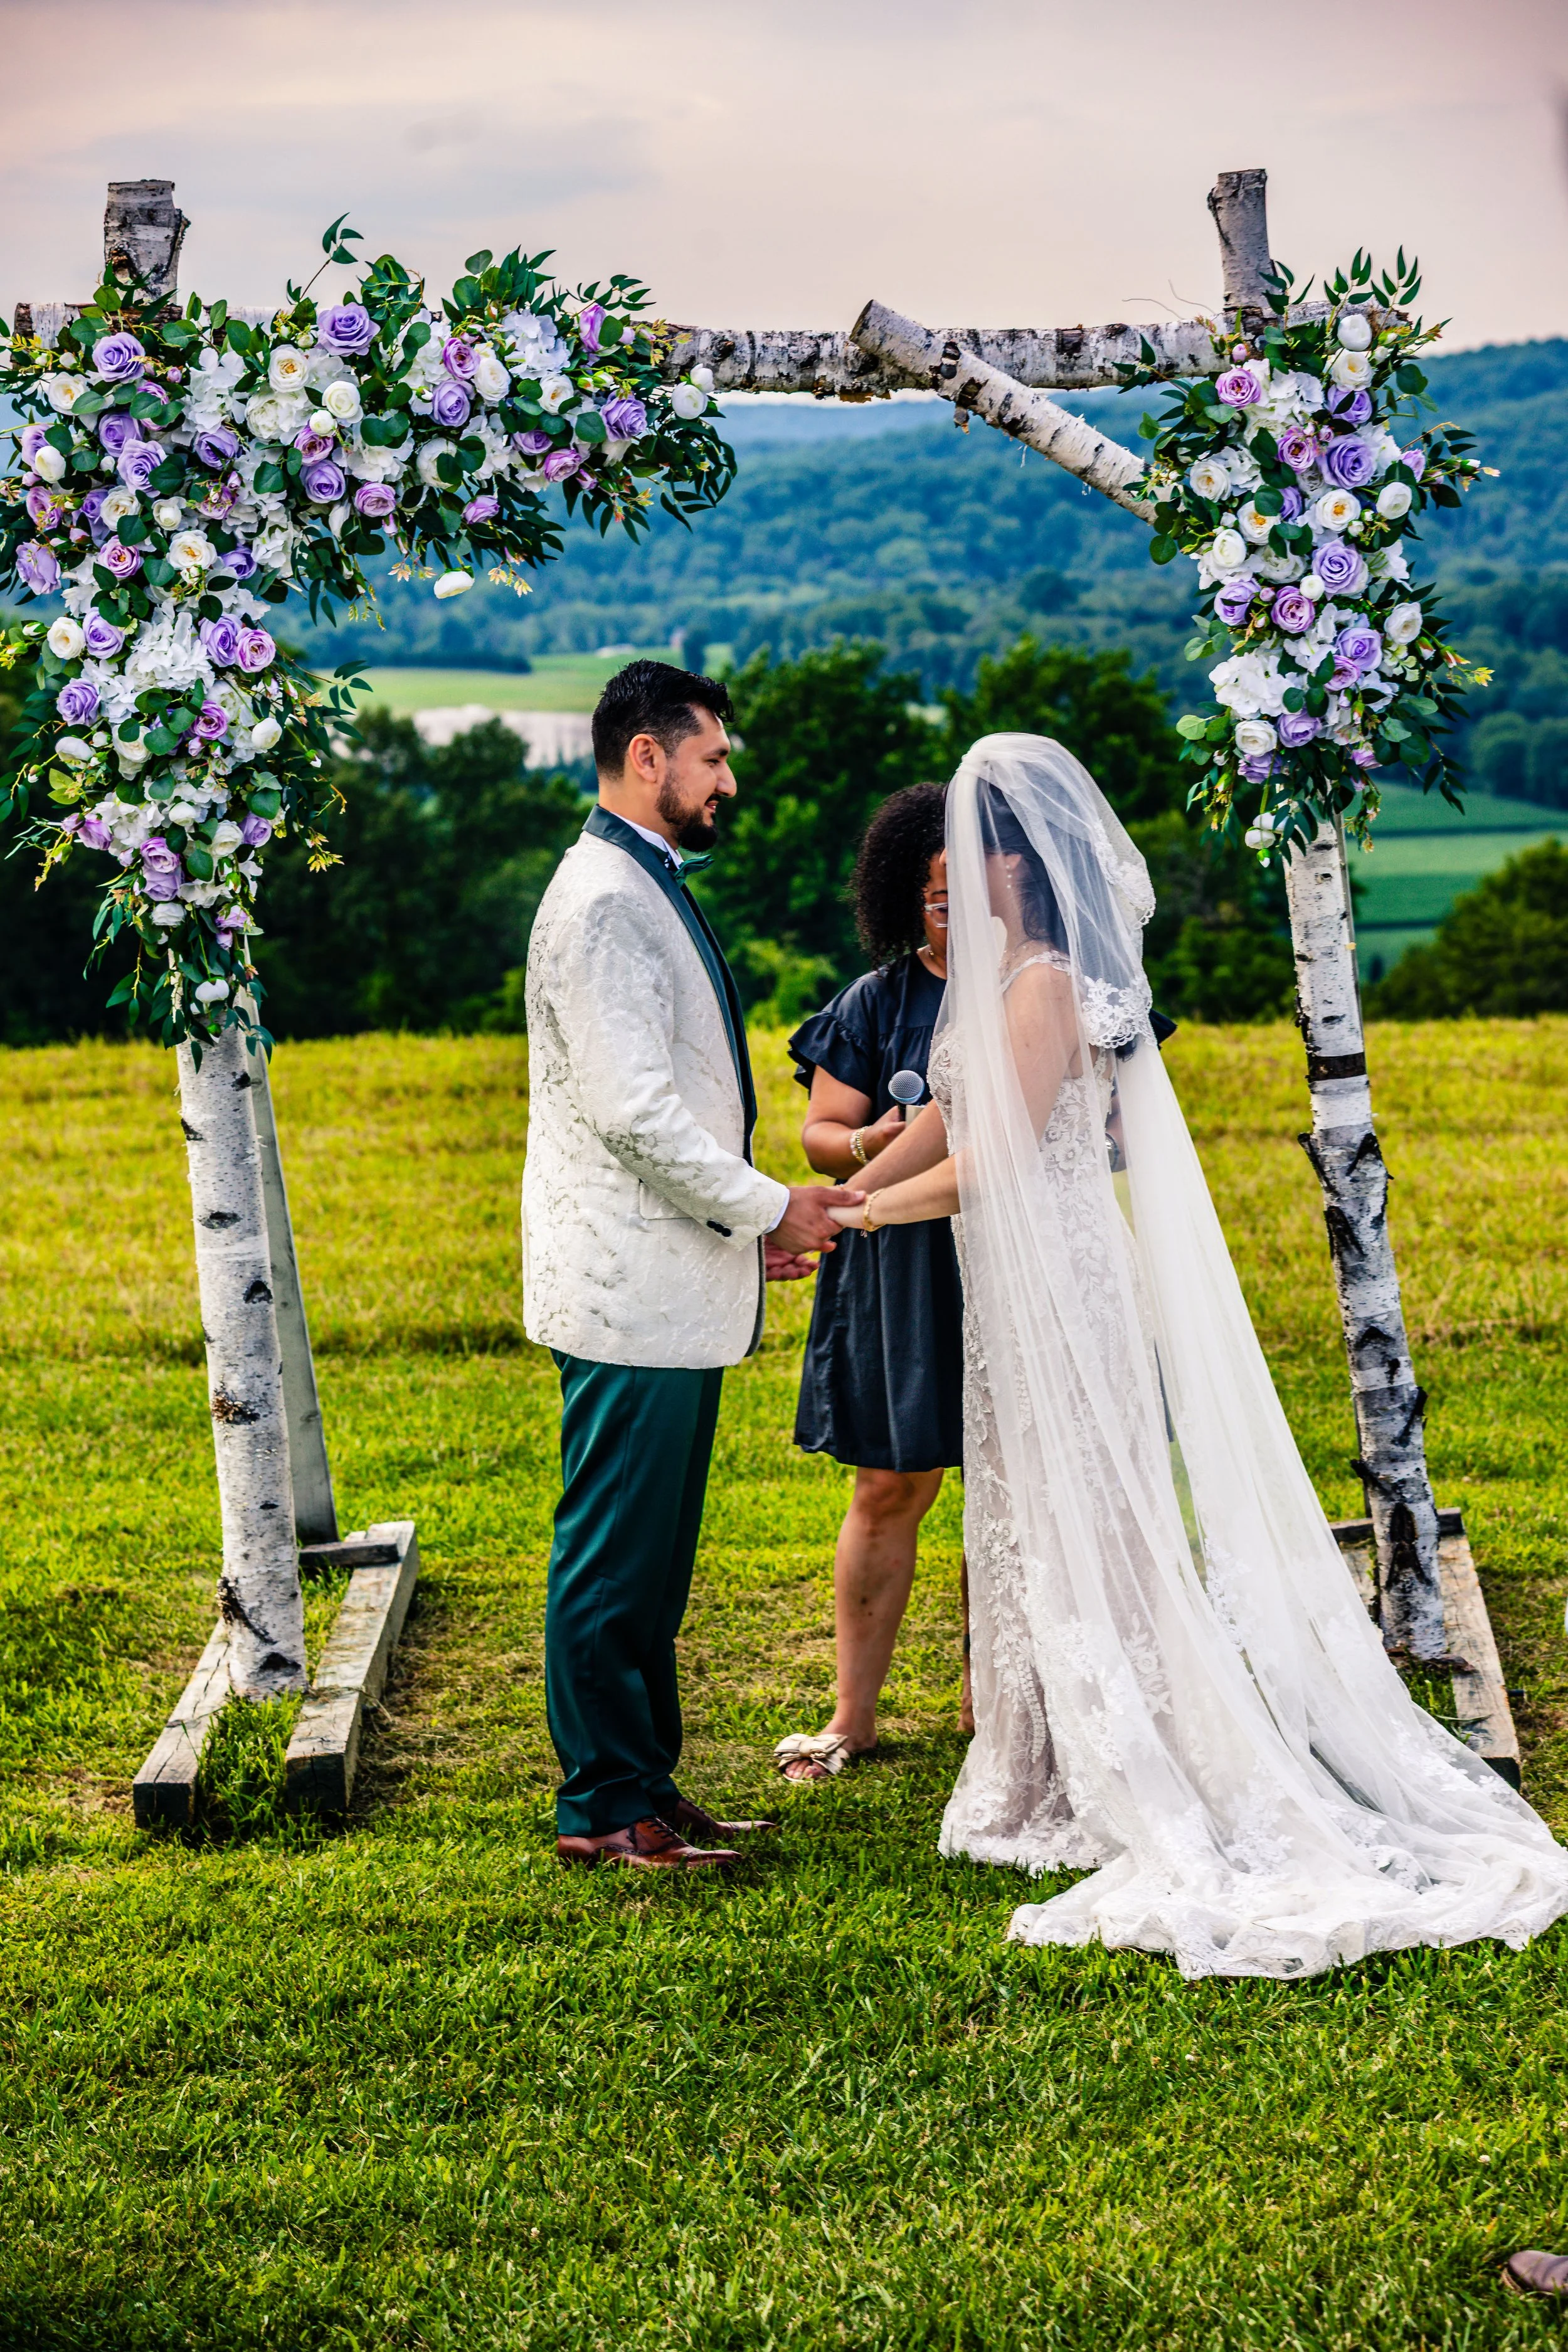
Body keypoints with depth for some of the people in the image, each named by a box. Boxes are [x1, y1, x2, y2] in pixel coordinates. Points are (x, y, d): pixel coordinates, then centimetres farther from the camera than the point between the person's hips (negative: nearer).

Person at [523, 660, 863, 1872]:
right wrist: (765, 1206, -12)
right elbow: (632, 1110, -21)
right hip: (633, 1293, -10)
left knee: (653, 1558, 14)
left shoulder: (652, 890, 18)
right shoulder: (605, 901, -15)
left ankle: (646, 1784, 22)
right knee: (614, 1556, -3)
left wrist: (748, 1219, 16)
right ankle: (605, 1807, 4)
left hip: (677, 1286, 10)